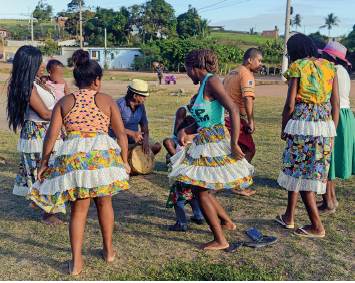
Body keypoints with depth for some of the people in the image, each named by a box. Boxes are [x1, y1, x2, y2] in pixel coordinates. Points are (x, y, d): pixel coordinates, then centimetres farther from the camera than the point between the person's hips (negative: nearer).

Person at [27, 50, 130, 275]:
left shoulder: (64, 102, 8)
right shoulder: (106, 100, 5)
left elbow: (51, 136, 3)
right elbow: (121, 133, 3)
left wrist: (44, 164, 11)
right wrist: (124, 160, 12)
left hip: (73, 157, 0)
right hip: (103, 155, 0)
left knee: (78, 209, 12)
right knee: (104, 202, 19)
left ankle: (76, 262, 11)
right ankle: (108, 250, 33)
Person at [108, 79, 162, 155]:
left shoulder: (141, 106, 5)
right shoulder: (120, 105, -17)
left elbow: (144, 126, 8)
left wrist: (145, 140, -13)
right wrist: (131, 133, -29)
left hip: (135, 137, 7)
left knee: (157, 147, -5)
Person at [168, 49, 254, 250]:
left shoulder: (211, 82, -12)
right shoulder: (203, 86, 16)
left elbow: (234, 111, -21)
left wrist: (234, 144, -23)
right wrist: (185, 131, 1)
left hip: (215, 143, -9)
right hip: (204, 143, 9)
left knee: (201, 191, -3)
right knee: (201, 189, 16)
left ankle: (220, 240, 8)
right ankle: (227, 222, 34)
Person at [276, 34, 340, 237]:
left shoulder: (297, 68, -5)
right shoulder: (330, 67, 9)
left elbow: (290, 104, -8)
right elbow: (336, 104, 7)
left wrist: (284, 129, 5)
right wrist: (332, 133, 13)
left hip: (302, 124, -6)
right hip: (325, 125, 6)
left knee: (299, 172, 5)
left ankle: (317, 226, 9)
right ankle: (289, 217, 27)